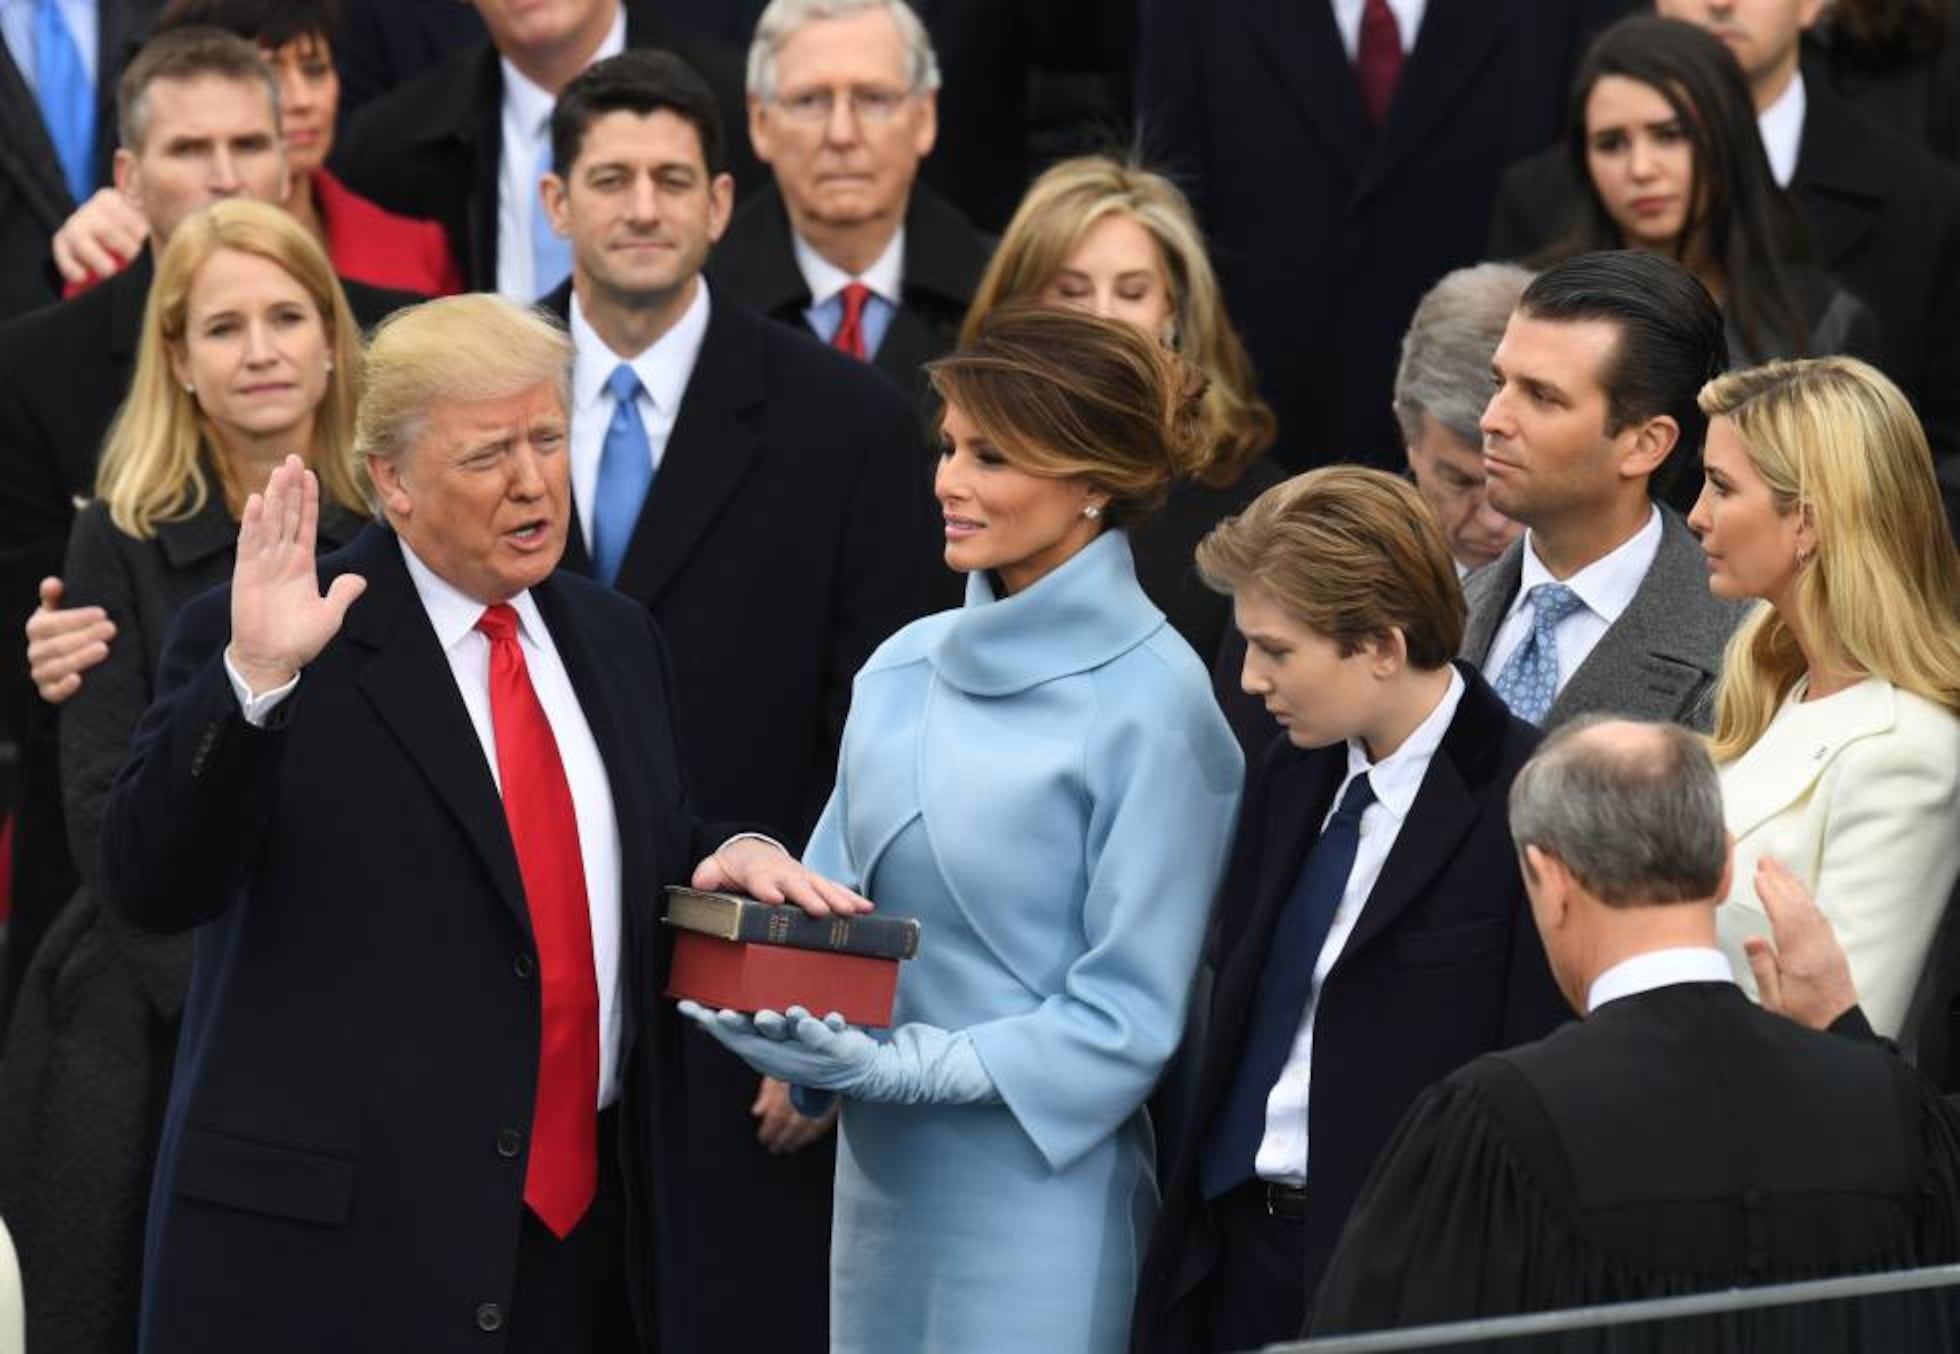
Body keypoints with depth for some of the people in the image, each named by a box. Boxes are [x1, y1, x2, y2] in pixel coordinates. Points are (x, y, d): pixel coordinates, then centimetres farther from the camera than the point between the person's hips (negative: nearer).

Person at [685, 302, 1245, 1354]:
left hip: (1036, 1187, -6)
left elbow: (1129, 1012, -11)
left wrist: (908, 1066, -18)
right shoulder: (905, 667, 8)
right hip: (881, 1179, 6)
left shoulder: (1150, 702, -10)